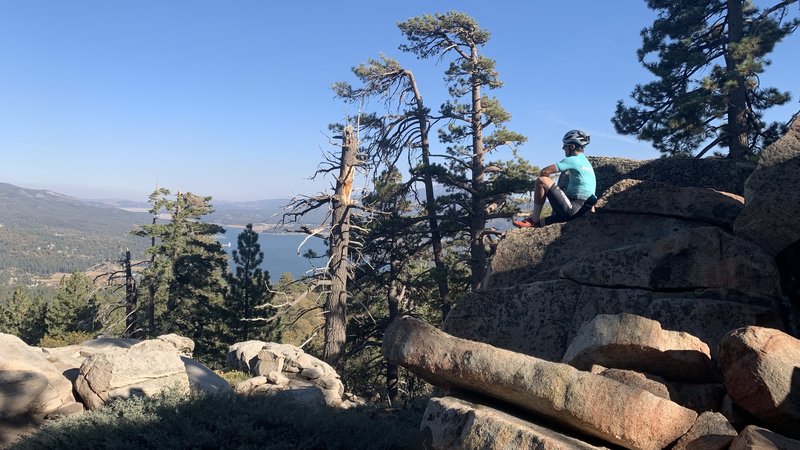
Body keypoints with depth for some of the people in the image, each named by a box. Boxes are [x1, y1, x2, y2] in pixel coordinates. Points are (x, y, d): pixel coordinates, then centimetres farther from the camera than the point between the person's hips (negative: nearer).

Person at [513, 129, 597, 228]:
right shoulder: (586, 162, 20)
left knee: (541, 180, -11)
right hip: (582, 208, 10)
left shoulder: (573, 160, -10)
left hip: (573, 208, -10)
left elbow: (544, 172, -12)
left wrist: (539, 186, 5)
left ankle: (534, 219, -6)